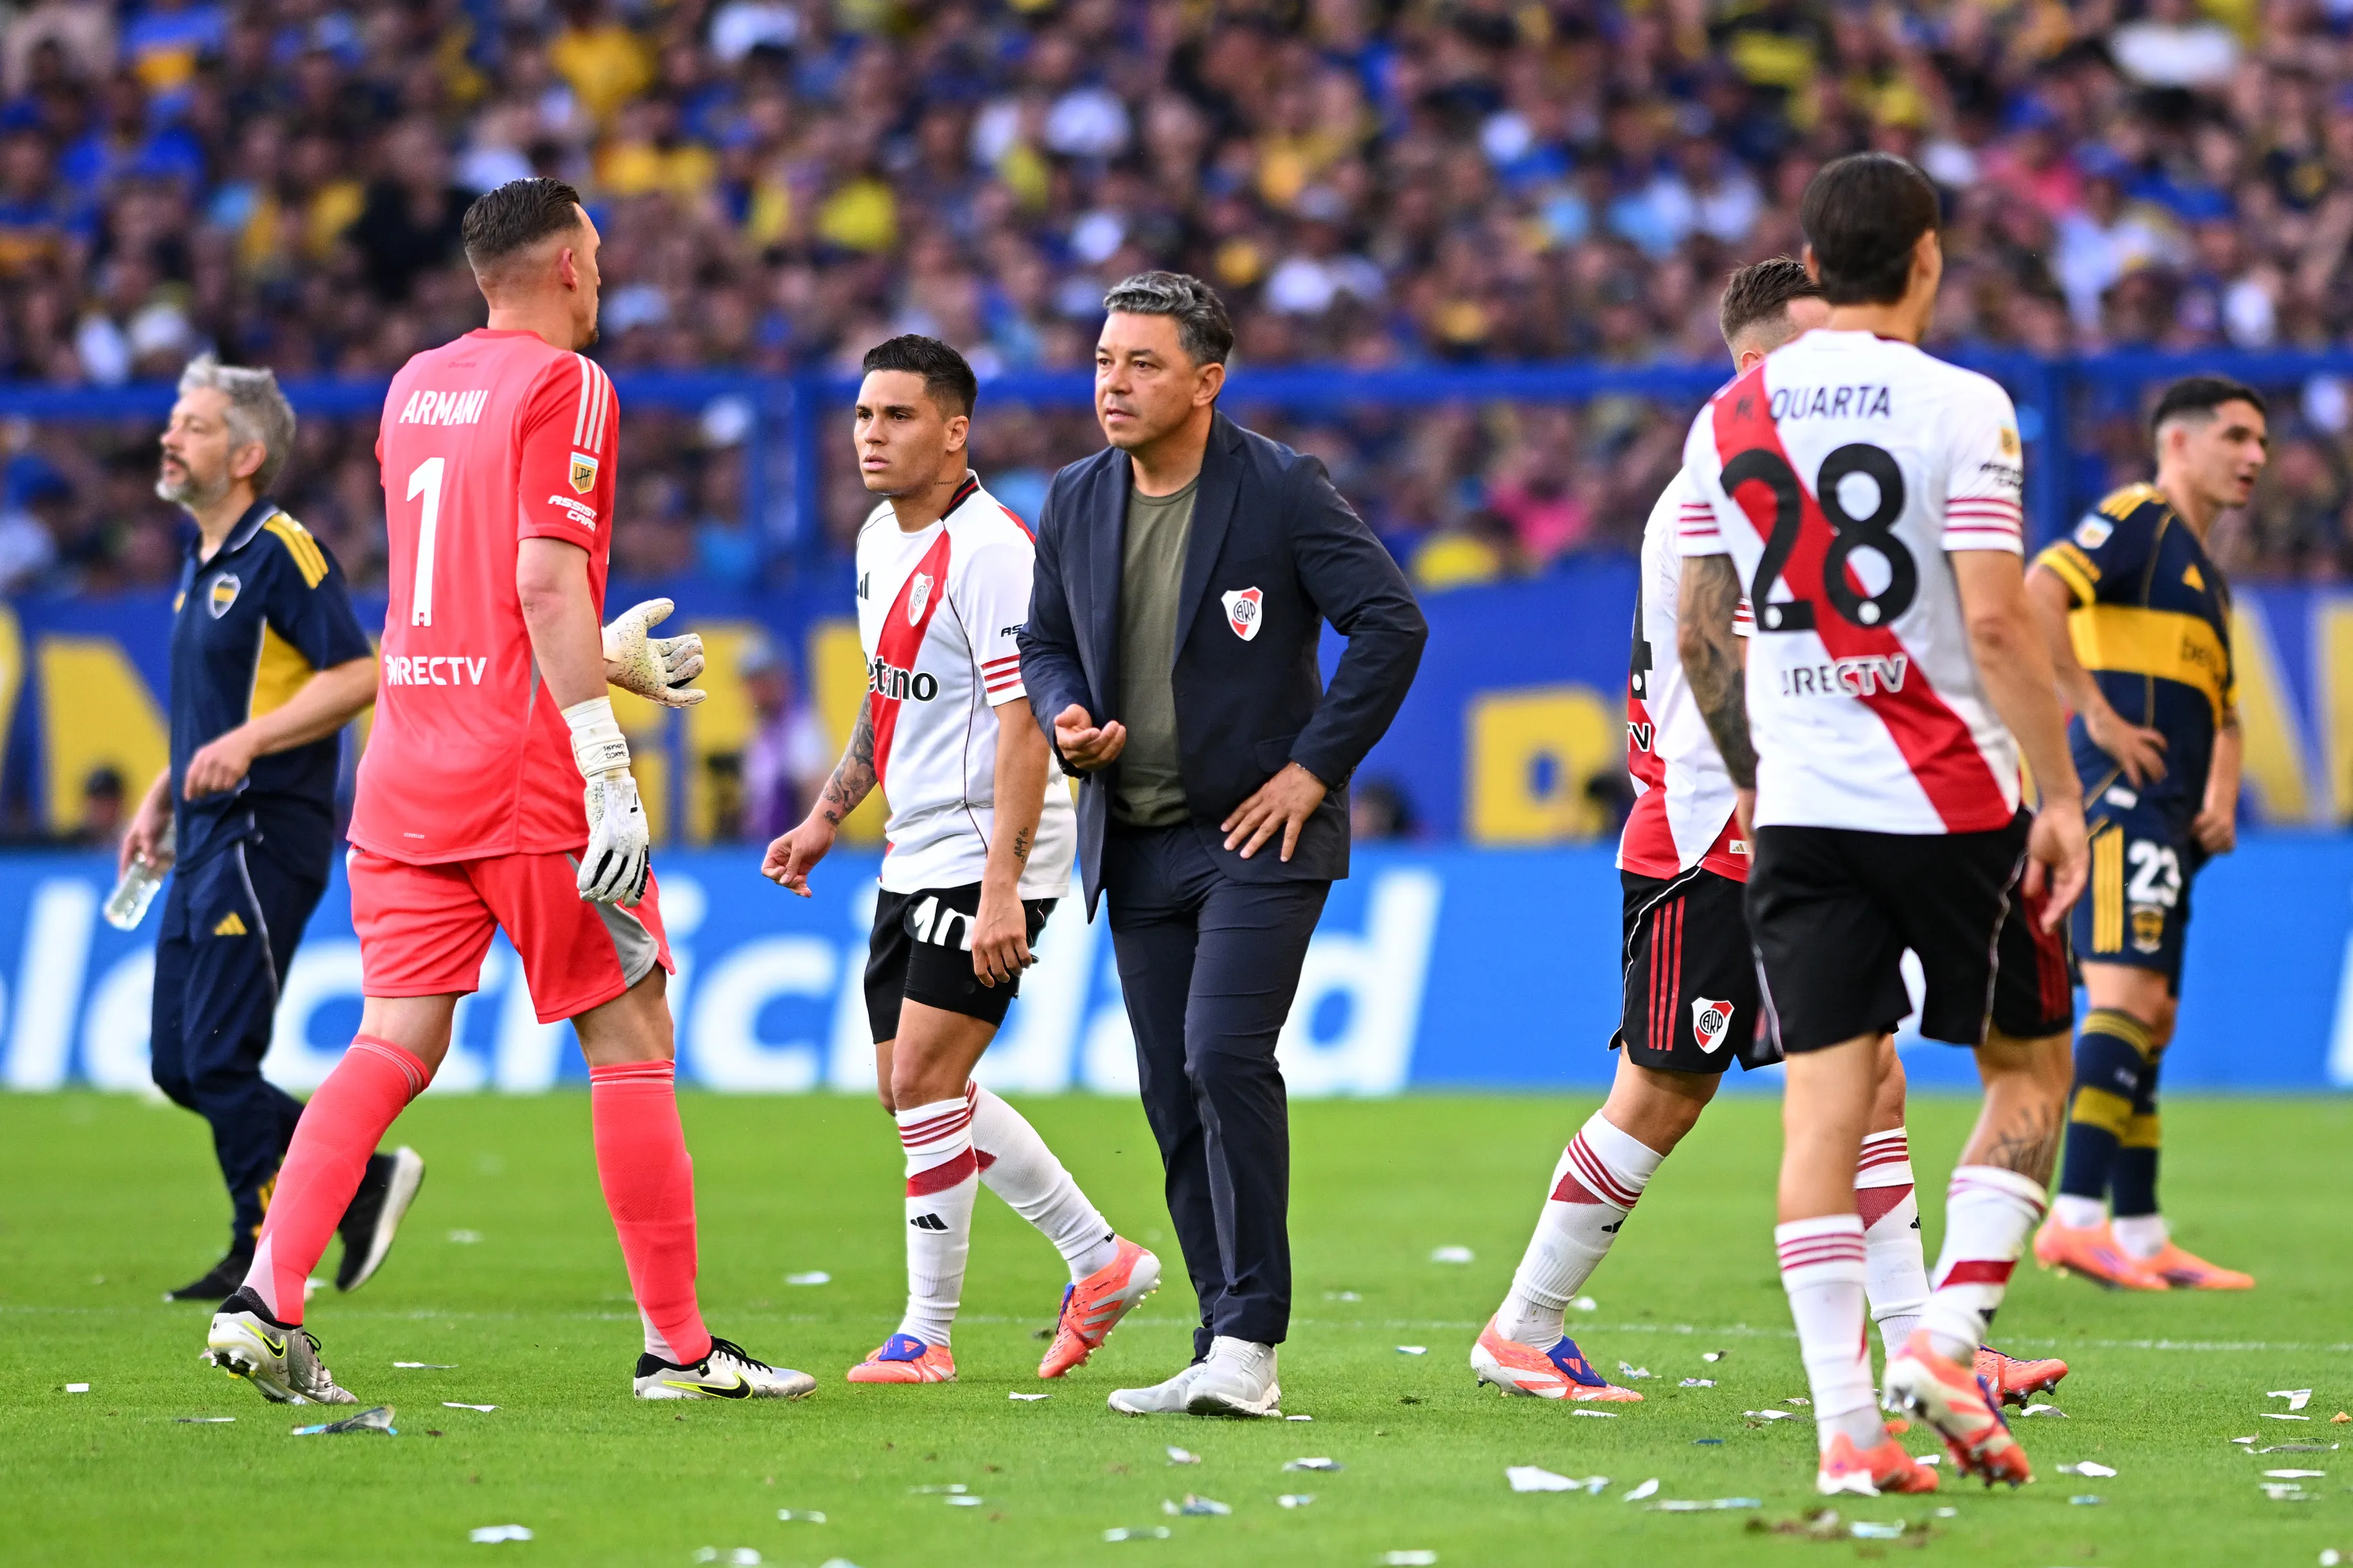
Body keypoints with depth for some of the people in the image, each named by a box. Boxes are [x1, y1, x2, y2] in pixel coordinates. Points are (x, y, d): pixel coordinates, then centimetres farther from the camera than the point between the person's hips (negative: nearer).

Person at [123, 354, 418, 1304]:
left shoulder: (283, 552, -11)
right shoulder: (202, 564, 17)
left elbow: (361, 674, -19)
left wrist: (247, 743, -25)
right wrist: (159, 801, 20)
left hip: (264, 837, -10)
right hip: (205, 842, 10)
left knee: (219, 1059, -11)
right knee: (178, 1065, 7)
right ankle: (363, 1179, 15)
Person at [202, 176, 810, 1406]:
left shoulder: (414, 386, 16)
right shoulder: (563, 385, -7)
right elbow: (543, 580, -18)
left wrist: (607, 658, 35)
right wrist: (606, 774, -19)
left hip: (406, 772, 7)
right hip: (529, 775, -7)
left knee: (395, 1045, 4)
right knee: (628, 1037, 3)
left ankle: (265, 1300, -12)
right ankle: (675, 1343, 7)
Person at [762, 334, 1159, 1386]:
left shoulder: (989, 549, -17)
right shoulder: (881, 539, 12)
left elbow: (1025, 725, -22)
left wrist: (1002, 887, -27)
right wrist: (827, 816, 21)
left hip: (987, 855, -10)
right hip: (915, 856, 10)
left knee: (924, 1082, -11)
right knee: (912, 1091, 10)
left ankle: (928, 1332, -2)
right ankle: (1099, 1259, 20)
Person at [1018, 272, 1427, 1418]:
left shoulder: (1281, 491, -9)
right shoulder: (1075, 502, 7)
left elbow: (1391, 623, -9)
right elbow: (1046, 642, 19)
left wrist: (1316, 765, -12)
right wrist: (1066, 719, -3)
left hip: (1259, 831, -6)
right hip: (1136, 842, 6)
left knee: (1225, 1057, -20)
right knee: (1174, 1097, 5)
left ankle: (1247, 1345, -17)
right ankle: (1226, 1354, 12)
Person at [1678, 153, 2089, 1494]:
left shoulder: (1732, 416, 6)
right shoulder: (1961, 409, -9)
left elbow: (1699, 629, 11)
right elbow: (1996, 623, -15)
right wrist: (2062, 796, -9)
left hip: (1801, 812, 4)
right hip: (1951, 801, -4)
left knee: (1826, 1102, 2)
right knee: (2030, 1069, 12)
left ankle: (1846, 1422, -5)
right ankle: (1947, 1340, -5)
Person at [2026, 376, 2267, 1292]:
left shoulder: (2204, 574, 27)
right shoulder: (2136, 521, -3)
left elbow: (2220, 711, 33)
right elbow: (2036, 596, -20)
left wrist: (2220, 799, 14)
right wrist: (2098, 715, -19)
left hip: (2162, 822, 10)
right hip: (2118, 798, -10)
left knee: (2147, 1019, 11)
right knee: (2128, 994, -19)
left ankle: (2141, 1237, 15)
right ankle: (2077, 1218, -27)